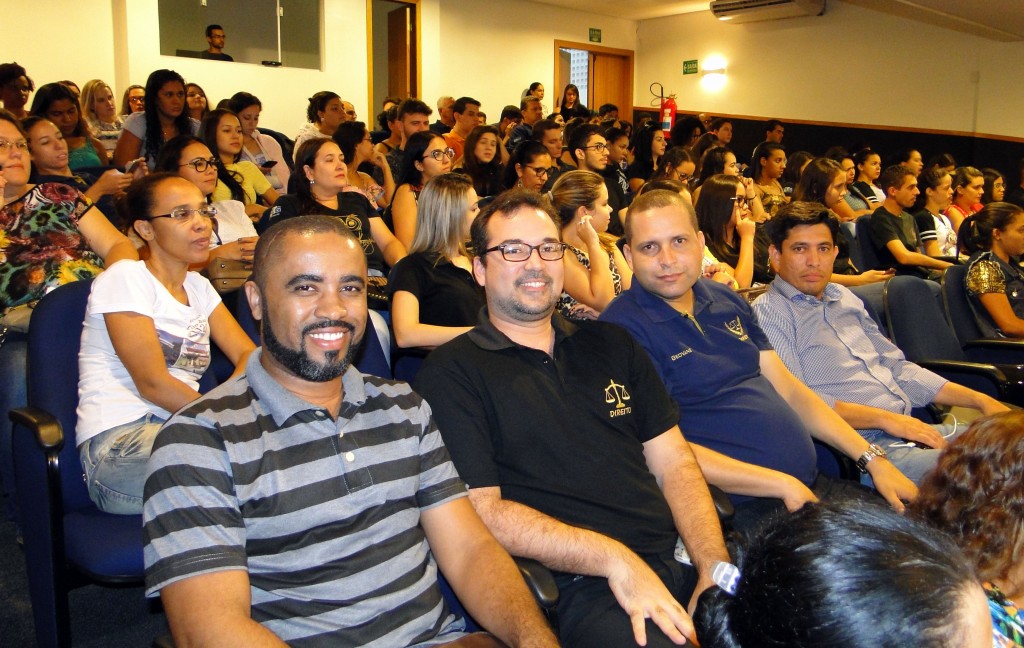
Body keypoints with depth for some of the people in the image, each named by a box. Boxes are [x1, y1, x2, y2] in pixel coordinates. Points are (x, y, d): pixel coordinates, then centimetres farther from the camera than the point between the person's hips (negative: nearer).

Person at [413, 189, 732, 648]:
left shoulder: (610, 344, 18)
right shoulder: (451, 373, 0)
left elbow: (674, 462, 12)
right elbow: (481, 512, -7)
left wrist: (714, 567, -5)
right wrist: (613, 558, -16)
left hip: (679, 557, 6)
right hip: (581, 588, -5)